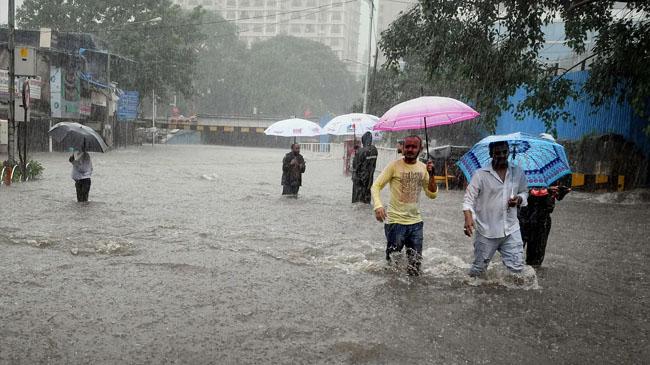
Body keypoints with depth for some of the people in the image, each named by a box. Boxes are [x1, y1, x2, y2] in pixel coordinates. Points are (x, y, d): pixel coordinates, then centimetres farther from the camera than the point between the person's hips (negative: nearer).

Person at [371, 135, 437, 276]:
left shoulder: (423, 168, 6)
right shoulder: (394, 165, -7)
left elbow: (432, 195, 5)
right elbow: (376, 186, -8)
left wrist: (431, 176, -10)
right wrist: (378, 205, -26)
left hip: (416, 222, 4)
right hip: (395, 222, -4)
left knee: (415, 267, 10)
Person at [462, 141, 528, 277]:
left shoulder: (518, 173, 4)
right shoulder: (480, 174, -7)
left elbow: (524, 192, 17)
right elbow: (469, 198, -8)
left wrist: (519, 199, -8)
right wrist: (468, 217, -25)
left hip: (511, 230, 3)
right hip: (486, 231, -3)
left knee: (517, 268, 3)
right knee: (478, 268, 8)